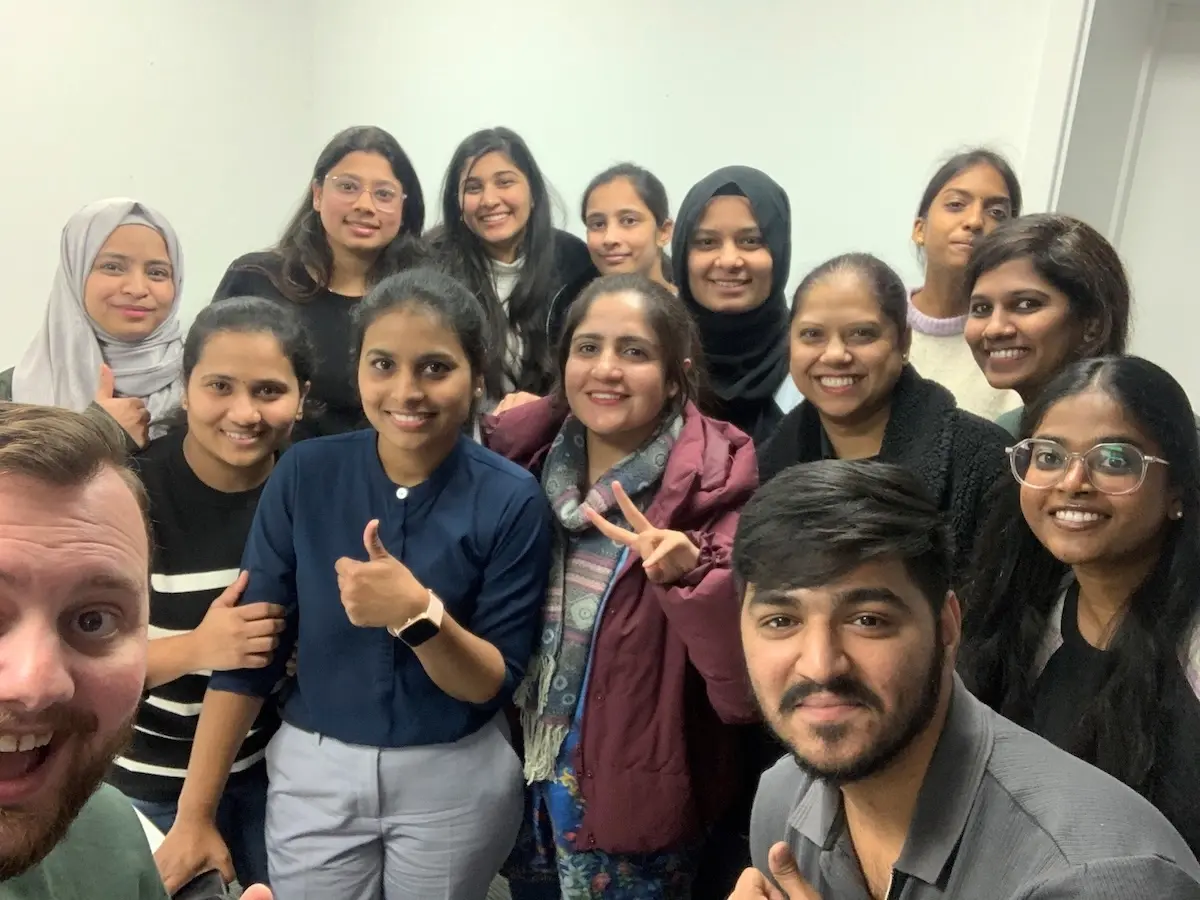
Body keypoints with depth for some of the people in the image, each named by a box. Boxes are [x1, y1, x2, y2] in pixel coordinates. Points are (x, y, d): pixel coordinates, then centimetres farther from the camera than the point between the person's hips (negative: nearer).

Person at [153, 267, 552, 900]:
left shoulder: (512, 500, -14)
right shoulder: (304, 474, -9)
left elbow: (493, 683, -12)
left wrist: (418, 614, -31)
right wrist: (194, 813, -4)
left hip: (455, 780, -1)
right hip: (314, 772, 1)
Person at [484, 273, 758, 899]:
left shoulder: (713, 490, -18)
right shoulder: (533, 464, -4)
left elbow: (743, 694, -22)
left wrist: (691, 576, -37)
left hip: (635, 806, -4)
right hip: (528, 784, 5)